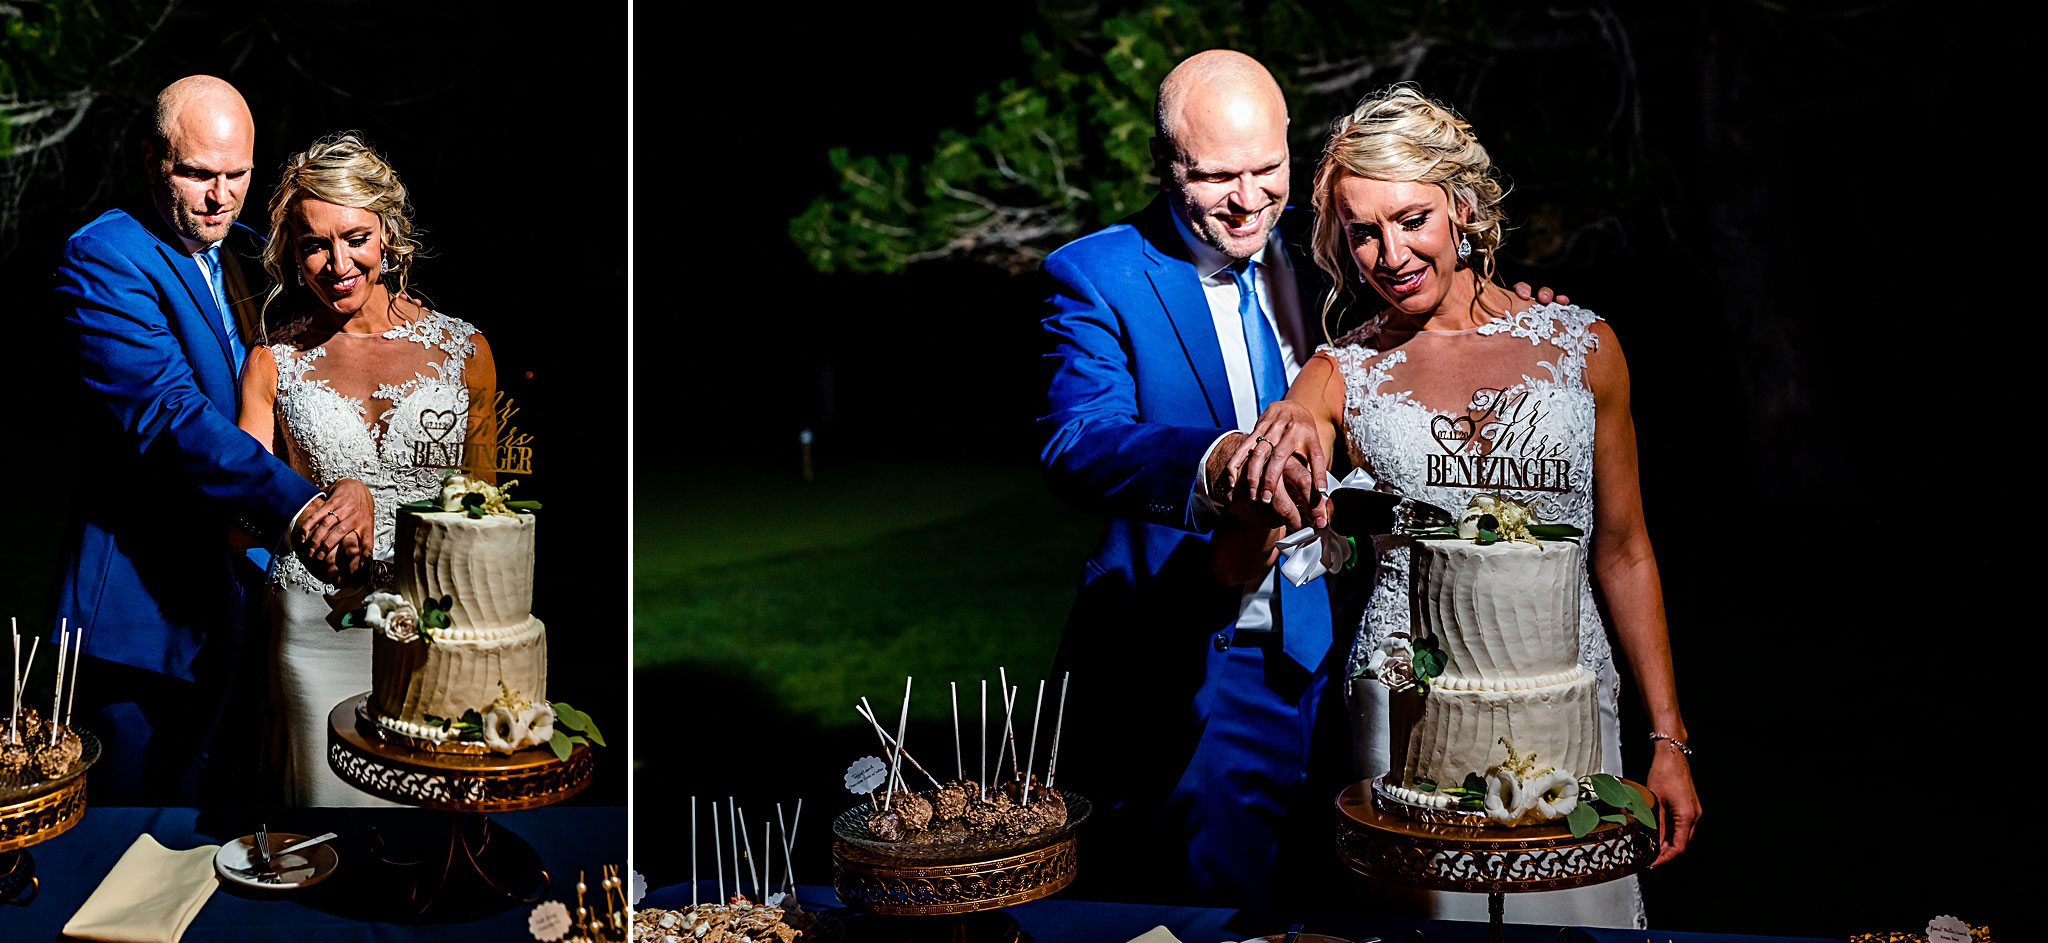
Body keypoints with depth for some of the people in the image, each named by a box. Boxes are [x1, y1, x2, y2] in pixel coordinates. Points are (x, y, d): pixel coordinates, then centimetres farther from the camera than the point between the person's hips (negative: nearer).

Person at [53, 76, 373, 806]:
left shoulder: (246, 254, 11)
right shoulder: (104, 258, -13)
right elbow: (167, 415, -26)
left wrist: (352, 486, -10)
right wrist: (295, 505, -36)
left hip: (234, 581, 7)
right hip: (141, 590, -7)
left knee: (205, 786, 18)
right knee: (129, 792, 2)